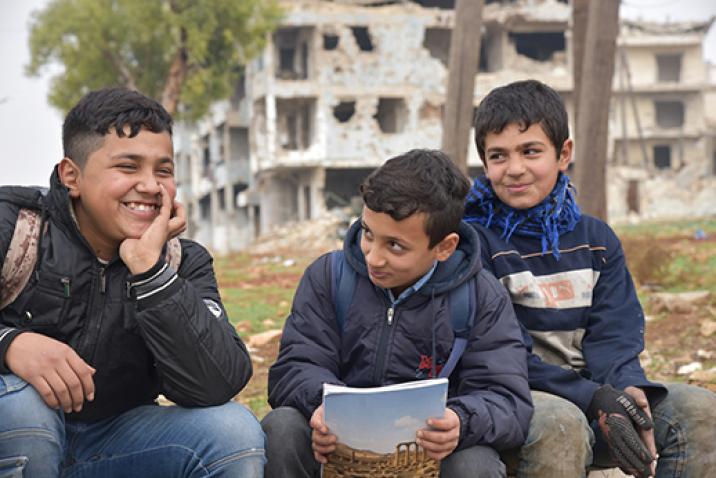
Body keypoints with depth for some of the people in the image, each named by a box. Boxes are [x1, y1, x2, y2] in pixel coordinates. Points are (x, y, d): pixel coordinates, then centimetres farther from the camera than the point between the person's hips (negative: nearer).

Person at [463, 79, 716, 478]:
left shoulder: (596, 239, 12)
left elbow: (614, 338, 2)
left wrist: (628, 389, -23)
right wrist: (592, 399, -25)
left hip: (598, 393, 5)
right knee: (560, 424, -37)